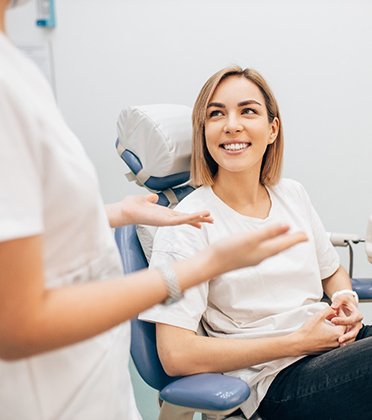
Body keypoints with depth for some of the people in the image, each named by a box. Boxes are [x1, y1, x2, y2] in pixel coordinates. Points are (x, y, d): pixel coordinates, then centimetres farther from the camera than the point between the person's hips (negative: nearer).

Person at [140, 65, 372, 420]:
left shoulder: (293, 195, 9)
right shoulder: (187, 226, -11)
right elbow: (176, 356, -17)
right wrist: (297, 341, -14)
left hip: (334, 343, 7)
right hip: (279, 382, -7)